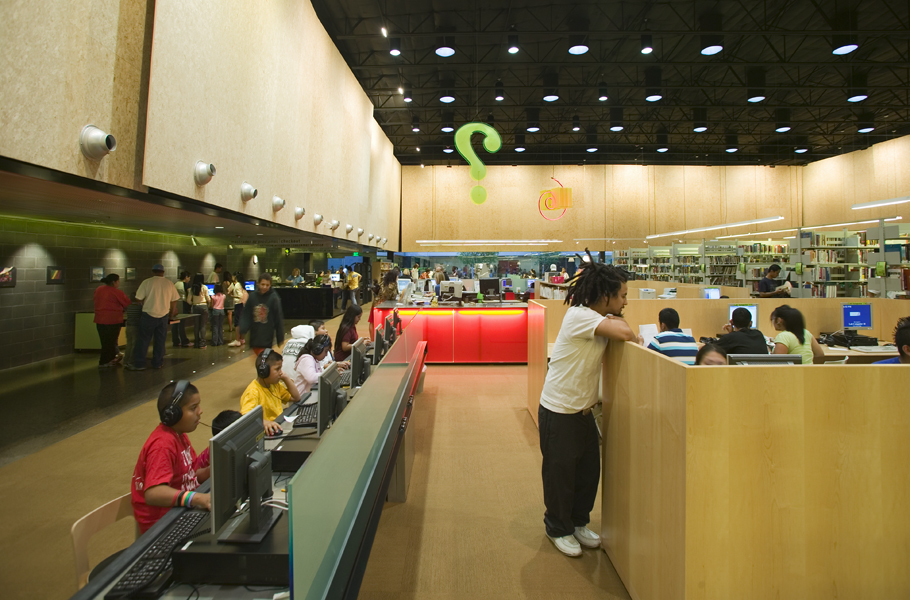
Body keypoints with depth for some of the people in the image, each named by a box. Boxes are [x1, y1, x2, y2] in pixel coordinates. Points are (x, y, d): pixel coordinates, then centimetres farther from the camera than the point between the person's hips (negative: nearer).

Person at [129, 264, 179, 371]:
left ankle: (139, 364, 8)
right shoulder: (169, 284, 5)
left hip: (148, 315, -2)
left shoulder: (147, 282, -5)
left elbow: (138, 299, -5)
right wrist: (171, 315, 20)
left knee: (143, 340, 5)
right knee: (160, 341, 11)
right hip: (163, 316, 3)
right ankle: (157, 363, 16)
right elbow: (174, 301, 9)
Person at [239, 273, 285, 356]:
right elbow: (246, 315, 3)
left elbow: (279, 319, -4)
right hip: (254, 337, 4)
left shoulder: (274, 298, -8)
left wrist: (280, 338, -2)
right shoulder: (252, 297, 1)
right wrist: (243, 329, -14)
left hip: (267, 338, -4)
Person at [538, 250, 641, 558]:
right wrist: (634, 335, -13)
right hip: (559, 411, -9)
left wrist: (616, 321, -14)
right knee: (559, 472, 10)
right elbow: (624, 333, -33)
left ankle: (578, 523, 39)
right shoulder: (579, 316, -25)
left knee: (589, 469, 17)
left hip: (583, 410, 9)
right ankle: (558, 529, 31)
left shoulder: (601, 318, 6)